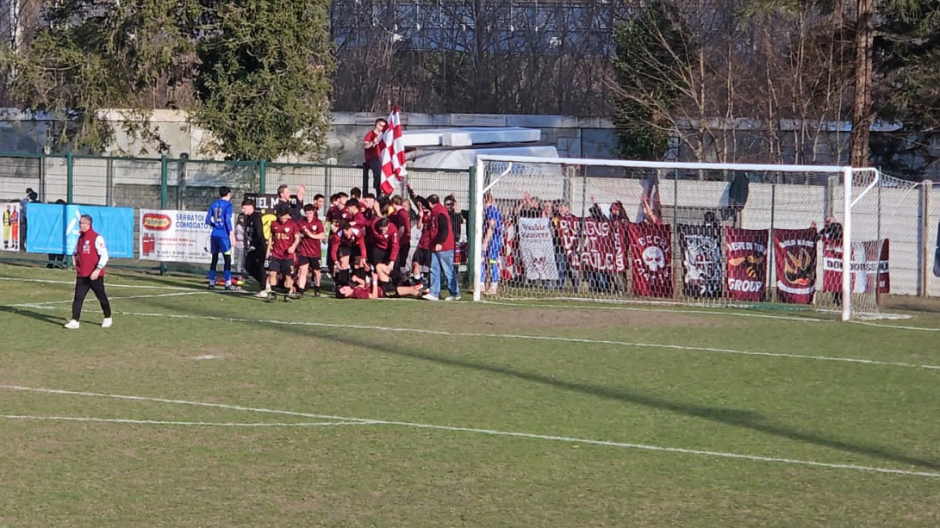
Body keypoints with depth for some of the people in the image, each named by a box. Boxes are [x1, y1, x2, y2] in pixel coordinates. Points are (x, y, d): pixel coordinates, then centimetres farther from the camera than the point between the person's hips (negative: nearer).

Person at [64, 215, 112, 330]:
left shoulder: (97, 238, -12)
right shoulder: (80, 237, 11)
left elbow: (104, 256, -14)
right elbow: (77, 251, 28)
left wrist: (97, 270, -21)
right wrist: (74, 259, 7)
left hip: (95, 275, -6)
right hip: (81, 275, 6)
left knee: (102, 297, 9)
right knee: (78, 297, -5)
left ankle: (107, 318, 26)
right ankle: (74, 321, -10)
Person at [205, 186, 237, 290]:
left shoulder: (214, 204, 11)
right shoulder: (227, 205, -6)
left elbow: (208, 221, 9)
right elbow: (228, 220, -13)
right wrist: (232, 236, -13)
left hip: (214, 235, 6)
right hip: (224, 235, -6)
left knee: (214, 259, 11)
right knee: (227, 259, -3)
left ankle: (211, 282, 11)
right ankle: (228, 283, -8)